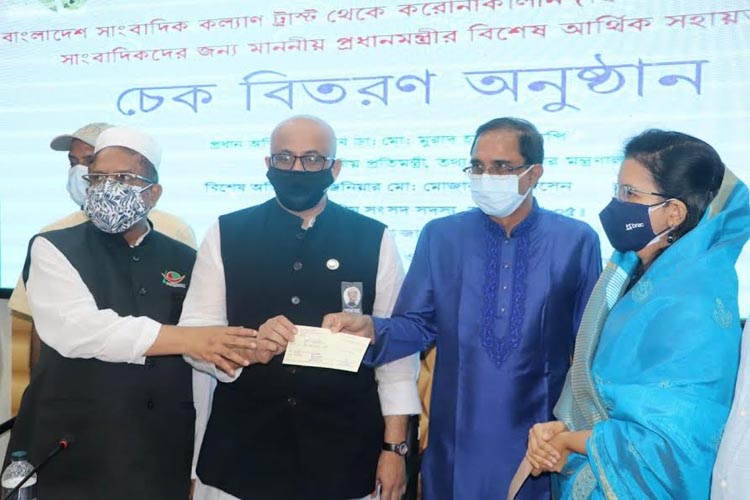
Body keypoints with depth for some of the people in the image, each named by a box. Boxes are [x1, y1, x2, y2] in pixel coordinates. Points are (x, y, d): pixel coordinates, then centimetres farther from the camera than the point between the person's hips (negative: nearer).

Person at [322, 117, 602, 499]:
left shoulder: (577, 241, -3)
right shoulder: (440, 236, 0)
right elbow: (418, 325, 1)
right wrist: (369, 328, -19)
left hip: (542, 438, 0)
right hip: (457, 438, 1)